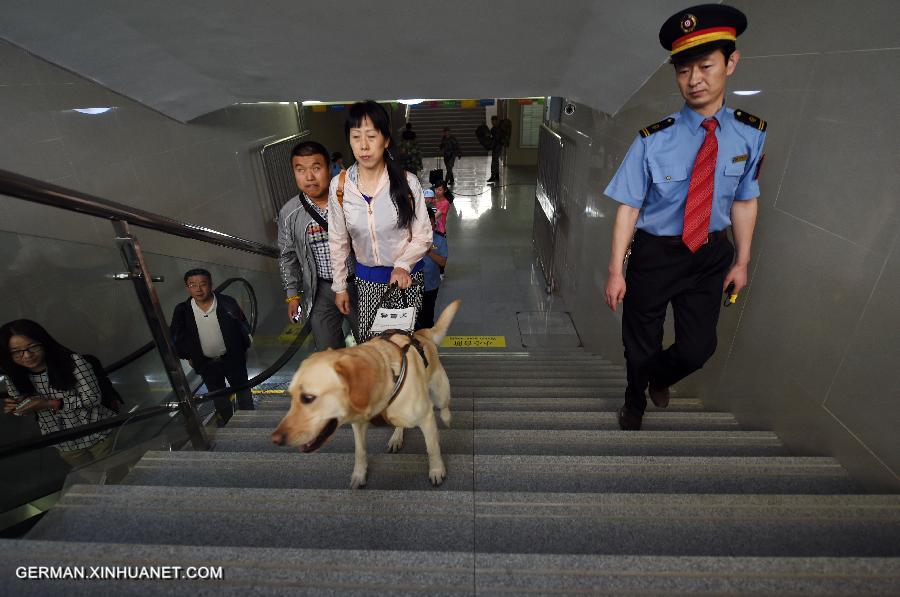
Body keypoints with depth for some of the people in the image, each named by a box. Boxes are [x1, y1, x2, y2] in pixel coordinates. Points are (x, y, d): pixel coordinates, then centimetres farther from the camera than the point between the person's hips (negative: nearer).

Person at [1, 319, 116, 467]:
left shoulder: (73, 362, -24)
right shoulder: (14, 379, -9)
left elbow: (92, 398, -22)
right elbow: (25, 409, 8)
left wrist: (49, 404, -27)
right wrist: (15, 408, -14)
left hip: (99, 434, -4)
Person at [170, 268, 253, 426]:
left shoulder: (227, 303, -18)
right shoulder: (182, 310, -13)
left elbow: (243, 326, -7)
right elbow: (176, 336, 2)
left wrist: (244, 349, -2)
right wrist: (188, 356, 4)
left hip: (232, 358, -2)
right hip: (206, 363, 2)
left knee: (242, 388, 16)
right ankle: (226, 417, 45)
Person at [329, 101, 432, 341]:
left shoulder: (407, 183, -13)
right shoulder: (339, 186, -5)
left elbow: (423, 236, -7)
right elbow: (338, 241, 4)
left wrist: (403, 265, -24)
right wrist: (339, 286, 8)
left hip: (406, 275, -1)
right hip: (366, 278, 2)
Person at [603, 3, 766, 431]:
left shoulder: (750, 134, -5)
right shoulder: (654, 140, -16)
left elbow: (744, 201, 4)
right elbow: (629, 207, -14)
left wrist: (741, 261, 8)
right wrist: (616, 271, -15)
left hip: (711, 255, 3)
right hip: (654, 252, -2)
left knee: (698, 348, 6)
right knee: (641, 344, 13)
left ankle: (659, 378, 44)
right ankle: (635, 401, 46)